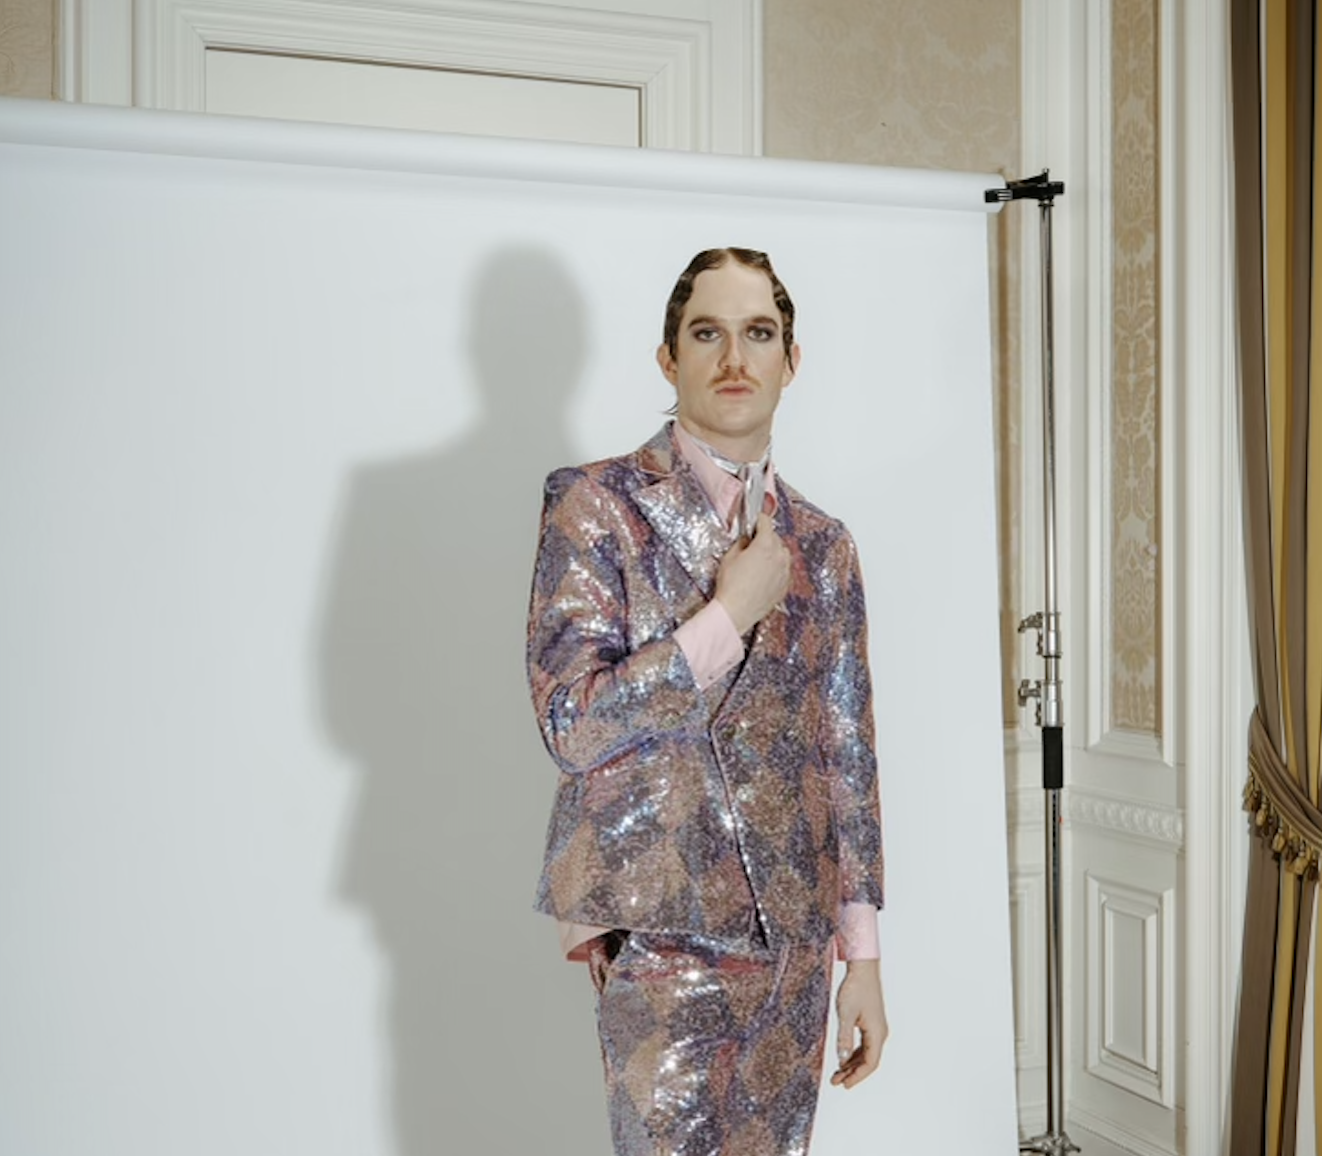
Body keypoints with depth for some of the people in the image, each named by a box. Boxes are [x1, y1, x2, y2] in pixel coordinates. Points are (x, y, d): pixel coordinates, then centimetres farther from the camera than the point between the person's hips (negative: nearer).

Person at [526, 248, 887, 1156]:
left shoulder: (822, 544, 9)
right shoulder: (597, 504, -4)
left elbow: (847, 752, 10)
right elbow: (572, 722, -12)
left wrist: (862, 953, 9)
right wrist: (732, 611, -13)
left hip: (793, 934, 4)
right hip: (663, 927, -4)